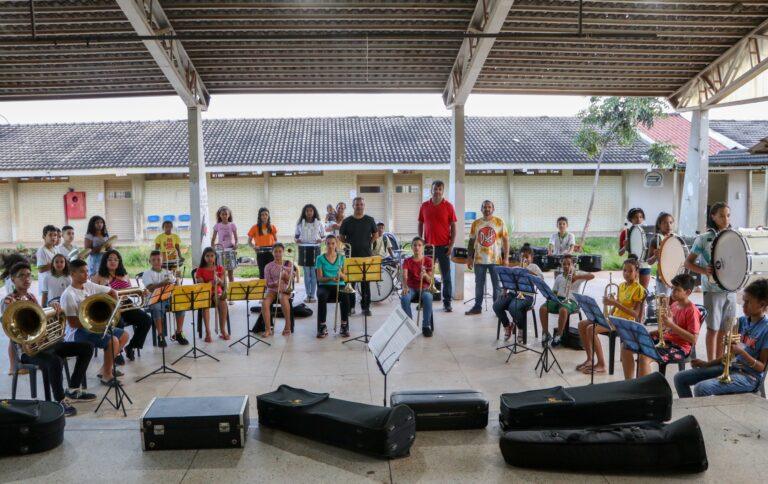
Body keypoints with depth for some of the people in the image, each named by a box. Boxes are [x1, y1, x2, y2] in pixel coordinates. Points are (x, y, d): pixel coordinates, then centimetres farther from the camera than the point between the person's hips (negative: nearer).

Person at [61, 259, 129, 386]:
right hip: (77, 332, -9)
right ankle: (106, 376, -7)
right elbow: (72, 323, -22)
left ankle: (104, 369, 17)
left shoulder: (89, 285, 4)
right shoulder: (68, 295, -19)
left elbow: (112, 292, 14)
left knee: (124, 335, 12)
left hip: (92, 326, 9)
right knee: (113, 341, -27)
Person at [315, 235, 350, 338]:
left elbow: (345, 277, 5)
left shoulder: (341, 257, 10)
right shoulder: (320, 258, 5)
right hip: (325, 286, -1)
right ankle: (322, 327, -25)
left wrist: (341, 274, -18)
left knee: (345, 296, -34)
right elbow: (319, 278, -2)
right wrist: (331, 278, -21)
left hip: (339, 286, 1)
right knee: (322, 297, -36)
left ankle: (344, 326, -21)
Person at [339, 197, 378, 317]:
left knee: (366, 282, 2)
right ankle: (350, 306, 12)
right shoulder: (347, 221, 3)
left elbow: (375, 234, 15)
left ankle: (366, 307, 11)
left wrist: (368, 243, 5)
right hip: (351, 256, 0)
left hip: (366, 255, 0)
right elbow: (341, 237, 12)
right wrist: (348, 244, 1)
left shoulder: (370, 220, 4)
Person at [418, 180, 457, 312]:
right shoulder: (424, 206, 7)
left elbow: (453, 226, 0)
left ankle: (447, 303, 7)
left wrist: (451, 244, -7)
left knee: (446, 275, 2)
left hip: (443, 246, -2)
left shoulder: (448, 206, 0)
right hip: (428, 245, 2)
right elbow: (420, 224, 12)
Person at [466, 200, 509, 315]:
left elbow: (506, 241, -1)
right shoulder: (476, 223, 5)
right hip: (479, 259, 2)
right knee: (479, 284, 9)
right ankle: (477, 307, 18)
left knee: (497, 285, 5)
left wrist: (506, 258, -7)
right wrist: (470, 258, 5)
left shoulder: (500, 222, -1)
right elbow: (472, 241, 9)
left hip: (495, 259, -2)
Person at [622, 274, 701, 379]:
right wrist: (649, 334, 8)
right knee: (627, 346, -2)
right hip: (664, 340, 9)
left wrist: (671, 324, -24)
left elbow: (693, 339, -19)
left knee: (644, 357, -33)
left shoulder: (692, 311, -12)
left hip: (679, 348, -9)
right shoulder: (674, 304, 12)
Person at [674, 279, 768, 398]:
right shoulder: (742, 321, 10)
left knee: (701, 388, -31)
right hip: (730, 367, 8)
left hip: (749, 376, -8)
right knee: (680, 378, -2)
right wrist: (707, 364, 8)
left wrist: (741, 351, -27)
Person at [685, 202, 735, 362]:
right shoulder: (703, 239, -6)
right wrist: (704, 271, -20)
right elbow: (688, 263, -3)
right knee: (713, 329, 2)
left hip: (730, 290, 4)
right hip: (713, 290, -4)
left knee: (724, 329, 10)